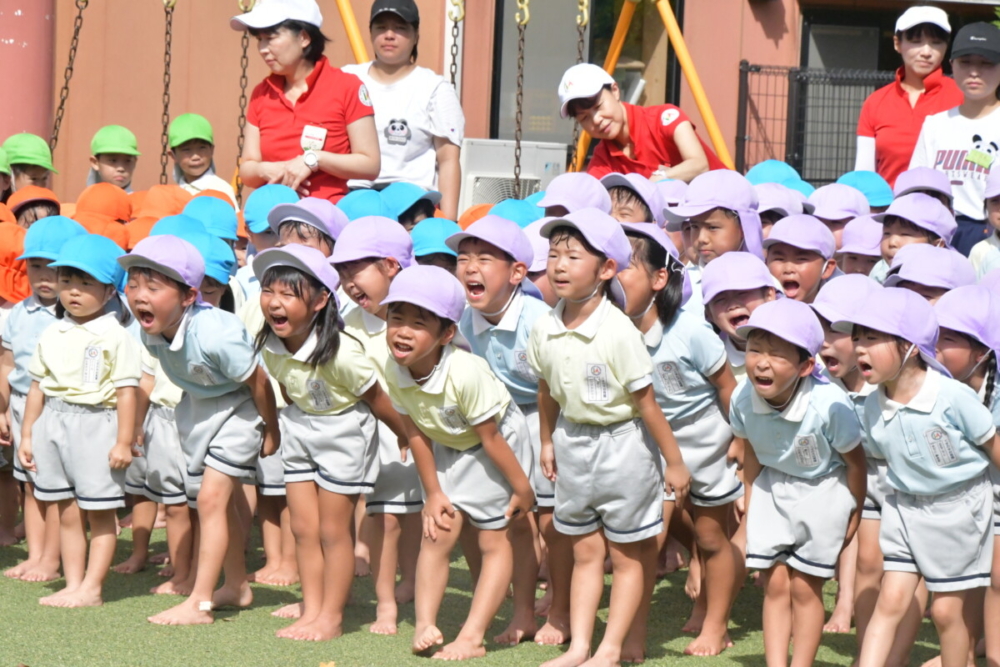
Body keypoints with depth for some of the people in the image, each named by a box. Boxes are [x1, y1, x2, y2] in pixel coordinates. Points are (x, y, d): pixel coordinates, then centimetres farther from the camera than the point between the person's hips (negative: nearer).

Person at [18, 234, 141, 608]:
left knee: (99, 514, 0)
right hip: (53, 425, 6)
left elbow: (126, 392, -9)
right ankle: (73, 584, 17)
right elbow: (37, 387, 15)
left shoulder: (114, 337, -6)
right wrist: (26, 434, 12)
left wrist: (124, 441, -13)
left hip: (96, 426, -6)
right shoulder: (53, 335, 11)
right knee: (67, 514, 11)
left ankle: (92, 588, 4)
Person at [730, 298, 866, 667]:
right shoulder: (743, 400, -20)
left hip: (823, 489, -3)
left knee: (804, 586, 3)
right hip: (772, 487, 3)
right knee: (774, 583, 3)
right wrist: (750, 504, 7)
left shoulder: (829, 405, -32)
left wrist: (855, 512, -3)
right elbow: (750, 453, 1)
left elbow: (855, 460, -15)